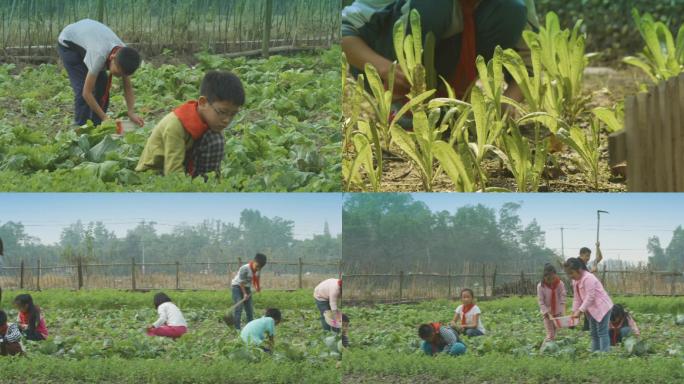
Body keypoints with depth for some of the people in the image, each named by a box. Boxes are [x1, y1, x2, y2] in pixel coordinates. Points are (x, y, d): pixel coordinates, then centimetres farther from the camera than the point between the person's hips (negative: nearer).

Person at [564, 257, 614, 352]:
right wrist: (574, 311, 1)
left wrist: (580, 311, -26)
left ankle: (604, 353, -16)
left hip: (602, 308, -10)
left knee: (602, 332, -13)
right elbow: (577, 298, 11)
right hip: (592, 310, 10)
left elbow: (590, 297, -26)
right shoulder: (575, 281, 7)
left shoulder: (588, 278, -23)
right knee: (594, 333, 13)